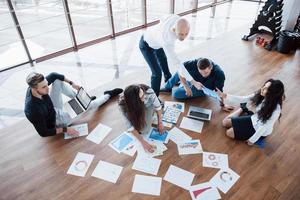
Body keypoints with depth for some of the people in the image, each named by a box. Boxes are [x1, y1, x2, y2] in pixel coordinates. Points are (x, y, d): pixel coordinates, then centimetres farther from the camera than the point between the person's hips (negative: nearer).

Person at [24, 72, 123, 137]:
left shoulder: (40, 85, -22)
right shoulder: (33, 110, -40)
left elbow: (53, 75, -3)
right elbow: (43, 133, -28)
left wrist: (71, 83, -7)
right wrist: (64, 130, -29)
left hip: (54, 109, 7)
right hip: (56, 120, -6)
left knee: (58, 81, -8)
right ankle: (109, 95, 22)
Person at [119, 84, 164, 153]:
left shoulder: (148, 91, -40)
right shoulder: (123, 104, -38)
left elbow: (157, 106, -21)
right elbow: (130, 126, -34)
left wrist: (160, 123, -18)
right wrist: (143, 142, -37)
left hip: (147, 107, 0)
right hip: (133, 111, 0)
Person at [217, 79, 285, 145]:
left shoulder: (276, 109, -33)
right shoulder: (260, 95, -18)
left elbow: (265, 126, -24)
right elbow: (243, 99, -12)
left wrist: (253, 139, -16)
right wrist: (225, 96, -22)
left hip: (260, 131, -5)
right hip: (253, 120, 5)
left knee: (229, 133, -8)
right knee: (225, 122, 7)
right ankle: (243, 109, 28)